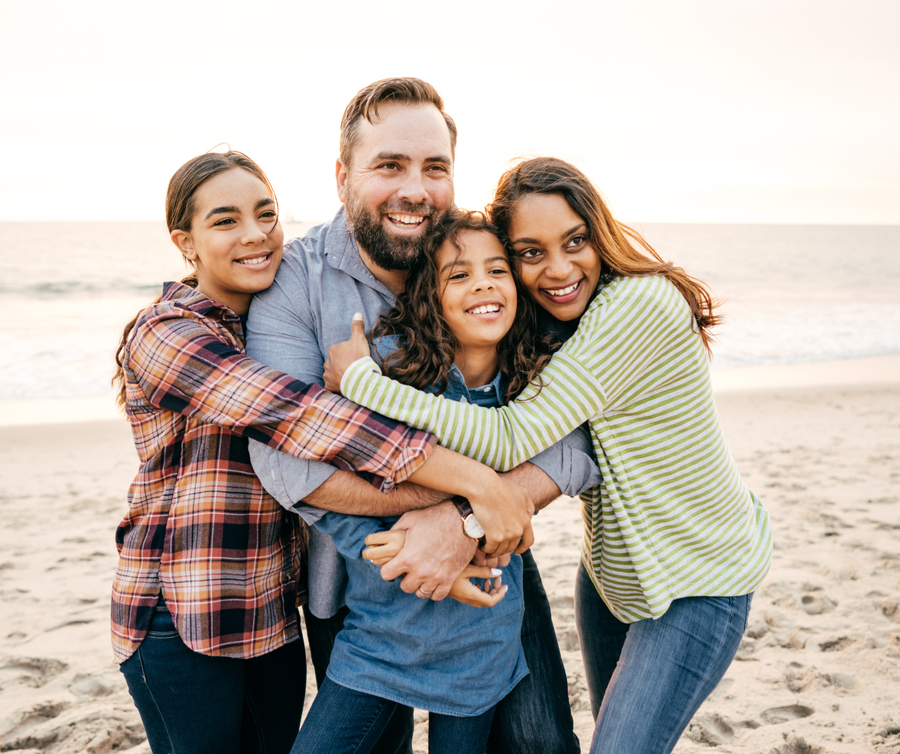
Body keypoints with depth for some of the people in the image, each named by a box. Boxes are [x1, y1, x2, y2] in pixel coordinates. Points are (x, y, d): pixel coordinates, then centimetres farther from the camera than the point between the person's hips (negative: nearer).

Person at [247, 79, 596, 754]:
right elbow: (284, 453, -27)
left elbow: (571, 439, -18)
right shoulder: (294, 279, -15)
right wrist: (455, 495, -31)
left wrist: (470, 523, -34)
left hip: (490, 563, 1)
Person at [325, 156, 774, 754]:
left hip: (698, 581, -8)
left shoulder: (638, 303, -29)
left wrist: (358, 378, -28)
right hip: (611, 568, 8)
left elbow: (512, 440, -33)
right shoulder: (553, 323, -1)